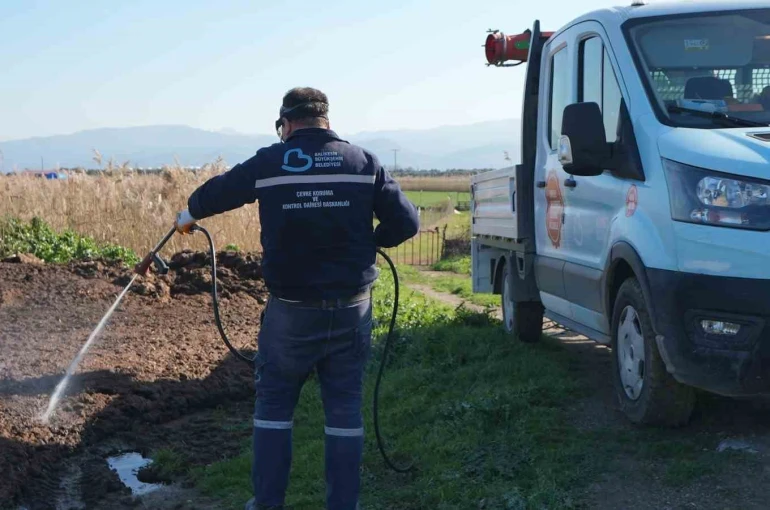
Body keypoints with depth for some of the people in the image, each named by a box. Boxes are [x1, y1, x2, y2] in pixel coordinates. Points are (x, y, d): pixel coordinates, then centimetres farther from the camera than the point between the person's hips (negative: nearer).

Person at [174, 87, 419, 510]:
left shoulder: (268, 163, -2)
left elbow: (216, 192, 14)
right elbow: (406, 222, -4)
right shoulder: (363, 162, 1)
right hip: (351, 308, 1)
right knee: (344, 406, 10)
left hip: (291, 309, -1)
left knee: (274, 401, 13)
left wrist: (189, 213, 36)